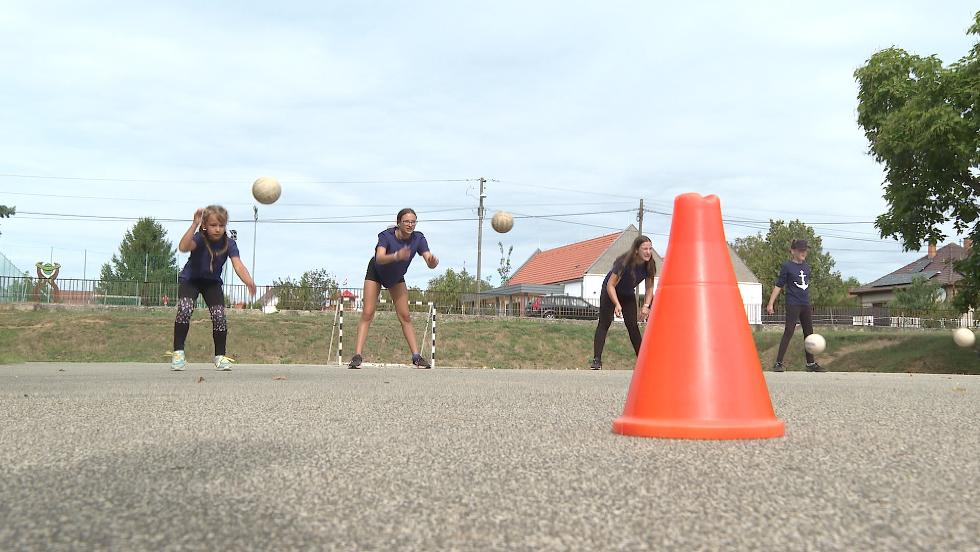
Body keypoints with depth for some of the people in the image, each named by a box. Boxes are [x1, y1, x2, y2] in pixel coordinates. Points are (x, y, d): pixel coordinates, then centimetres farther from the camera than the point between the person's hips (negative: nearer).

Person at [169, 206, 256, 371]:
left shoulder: (229, 244, -21)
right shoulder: (199, 238, -26)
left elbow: (238, 266, -33)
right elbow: (183, 247, -47)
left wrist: (249, 283, -52)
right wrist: (194, 225, -53)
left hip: (212, 282, 2)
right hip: (190, 280, -2)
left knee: (219, 315, -14)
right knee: (184, 309, -25)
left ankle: (220, 356, 3)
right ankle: (178, 352, -14)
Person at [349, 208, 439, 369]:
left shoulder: (418, 238, -23)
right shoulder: (386, 236, -32)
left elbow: (430, 263, -30)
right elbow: (379, 258, -49)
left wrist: (432, 261, -54)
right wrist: (396, 256, -68)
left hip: (396, 277, 3)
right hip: (376, 273, -3)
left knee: (405, 316, -3)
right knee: (367, 313, -12)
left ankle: (416, 357, -3)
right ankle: (357, 356, -15)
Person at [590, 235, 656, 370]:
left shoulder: (649, 265, -17)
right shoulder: (625, 263, -33)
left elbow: (649, 288, -6)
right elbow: (610, 285, -29)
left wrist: (646, 306, -20)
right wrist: (617, 304, -39)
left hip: (628, 295, 5)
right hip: (610, 292, -5)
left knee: (633, 325, 0)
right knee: (604, 324, -12)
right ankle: (597, 360, -17)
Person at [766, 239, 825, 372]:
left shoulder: (806, 267, 12)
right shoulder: (787, 266, -5)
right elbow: (778, 285, -6)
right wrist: (771, 303, -11)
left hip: (806, 305, 7)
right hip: (793, 305, -7)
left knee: (809, 333, 11)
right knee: (789, 332, -12)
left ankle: (811, 363, 20)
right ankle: (778, 363, -10)